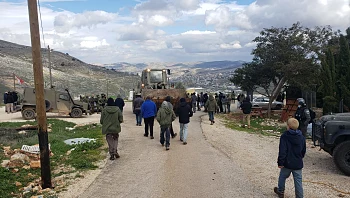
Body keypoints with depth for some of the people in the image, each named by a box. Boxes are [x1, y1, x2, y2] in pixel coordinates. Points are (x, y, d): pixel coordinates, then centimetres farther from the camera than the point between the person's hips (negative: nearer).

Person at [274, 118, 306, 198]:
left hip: (287, 163, -3)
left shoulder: (284, 136, -16)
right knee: (298, 181, 9)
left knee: (282, 177, 19)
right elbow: (304, 150, 12)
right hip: (298, 164, 3)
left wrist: (280, 162, -12)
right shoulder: (301, 137, 1)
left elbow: (282, 151, -19)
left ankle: (280, 191, 35)